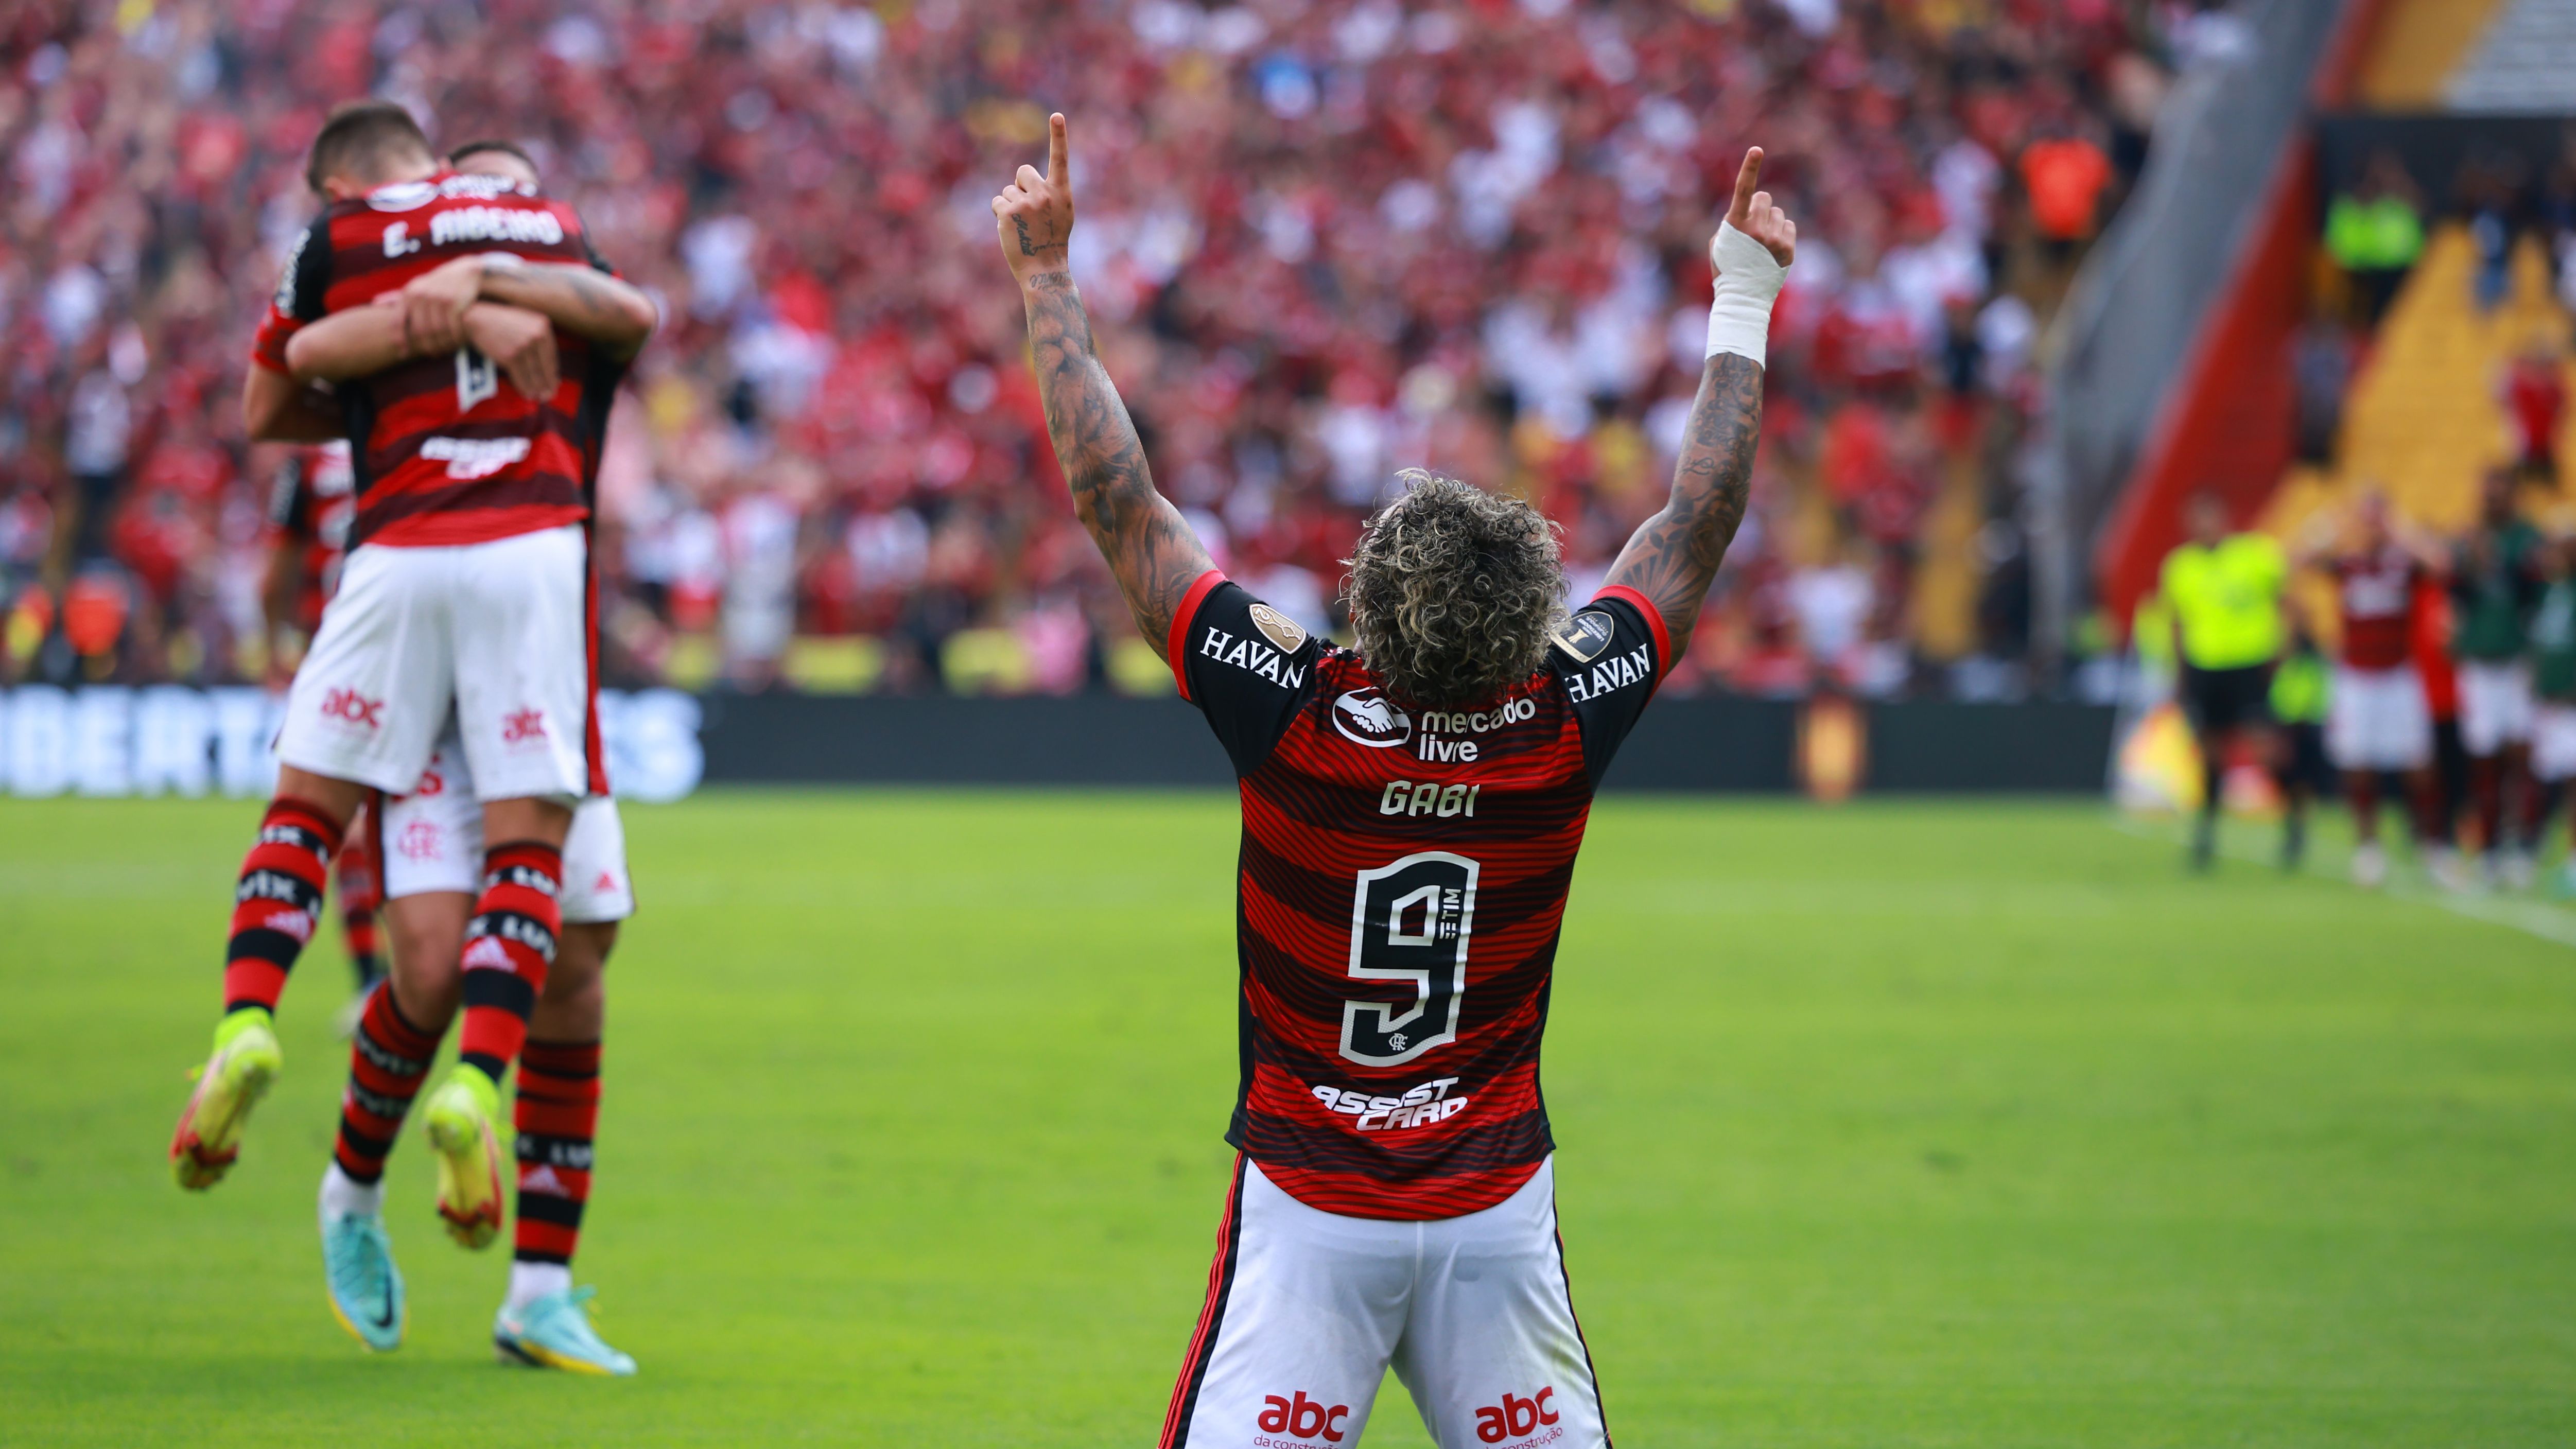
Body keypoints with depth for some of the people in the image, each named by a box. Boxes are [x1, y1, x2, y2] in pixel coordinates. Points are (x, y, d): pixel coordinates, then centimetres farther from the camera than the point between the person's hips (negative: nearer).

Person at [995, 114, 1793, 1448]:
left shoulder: (1293, 715, -15)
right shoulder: (1565, 725, -9)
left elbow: (1115, 499, -10)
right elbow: (1699, 521, 5)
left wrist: (1046, 278, -2)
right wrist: (1744, 297, 15)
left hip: (1308, 1209, -2)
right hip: (1500, 1206, 2)